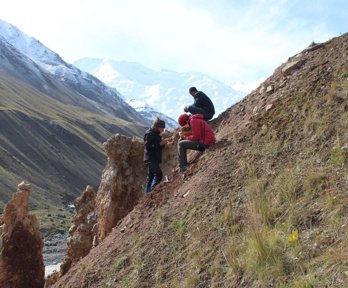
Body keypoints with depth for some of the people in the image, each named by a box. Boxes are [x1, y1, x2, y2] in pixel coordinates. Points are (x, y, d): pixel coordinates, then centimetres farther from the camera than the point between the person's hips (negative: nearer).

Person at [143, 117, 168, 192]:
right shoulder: (149, 134, -12)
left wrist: (163, 143, 4)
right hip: (150, 159, -10)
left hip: (155, 159, 10)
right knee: (158, 174, -22)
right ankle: (153, 190, -19)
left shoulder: (156, 134, 17)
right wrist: (160, 143, -21)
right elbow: (148, 147, -20)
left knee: (150, 177, 12)